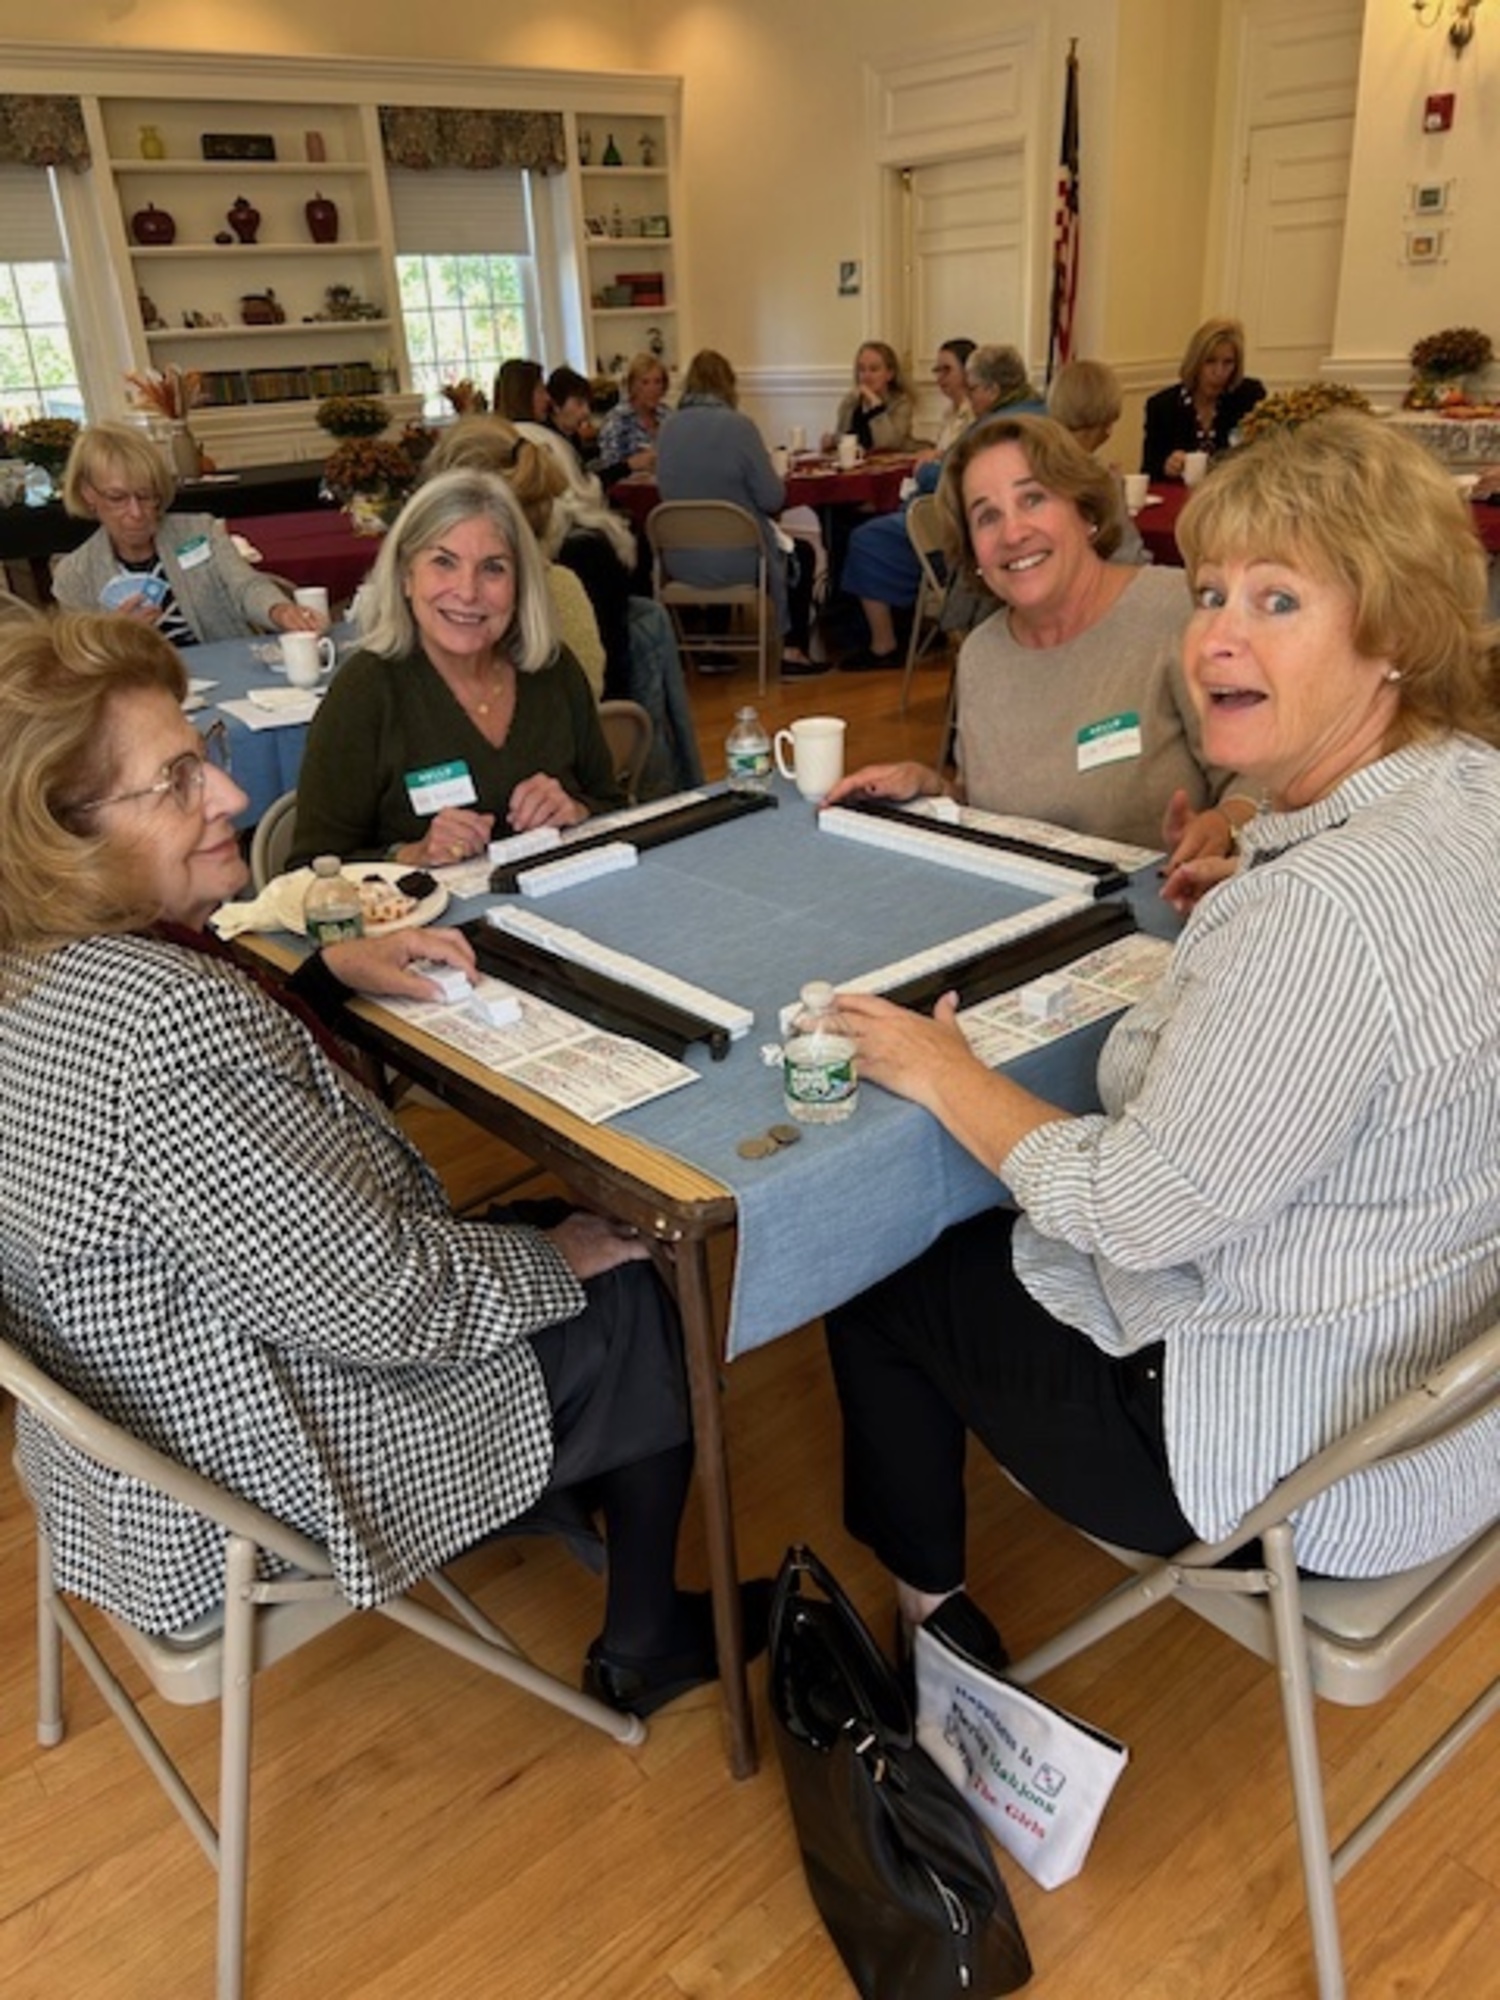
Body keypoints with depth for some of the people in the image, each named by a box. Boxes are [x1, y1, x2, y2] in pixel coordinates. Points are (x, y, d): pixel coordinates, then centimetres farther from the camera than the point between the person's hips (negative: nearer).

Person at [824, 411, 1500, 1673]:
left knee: (885, 1282, 9)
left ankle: (929, 1622, 34)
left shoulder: (1321, 910, -34)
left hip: (1306, 1458, -9)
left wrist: (946, 1077, -14)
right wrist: (1243, 886, 5)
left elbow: (1136, 1212, -27)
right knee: (987, 1236, 25)